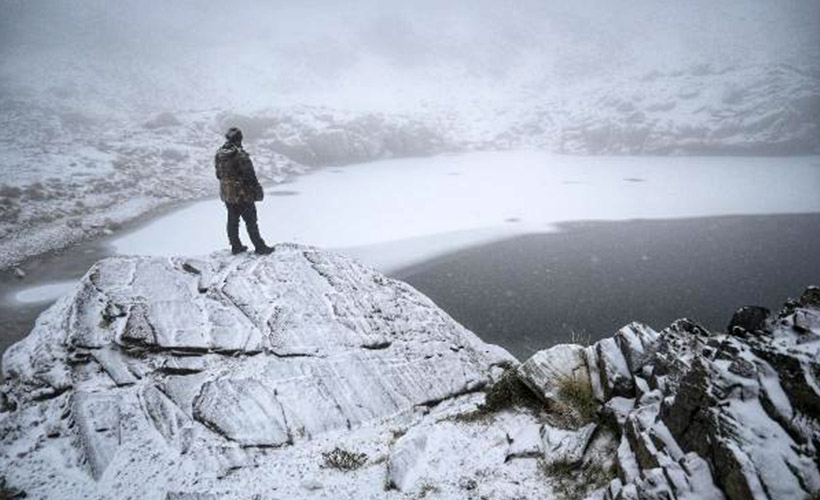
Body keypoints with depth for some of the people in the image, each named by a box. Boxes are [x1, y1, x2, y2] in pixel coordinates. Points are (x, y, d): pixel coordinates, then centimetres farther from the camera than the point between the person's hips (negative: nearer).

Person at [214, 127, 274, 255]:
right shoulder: (240, 154, -21)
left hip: (226, 194, 7)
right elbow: (250, 175, -19)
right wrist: (256, 190, -8)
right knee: (251, 222, 2)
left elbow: (219, 175, 11)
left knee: (232, 221, 17)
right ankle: (260, 247, 9)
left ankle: (236, 246, 25)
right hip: (242, 194, -7)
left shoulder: (219, 154, 1)